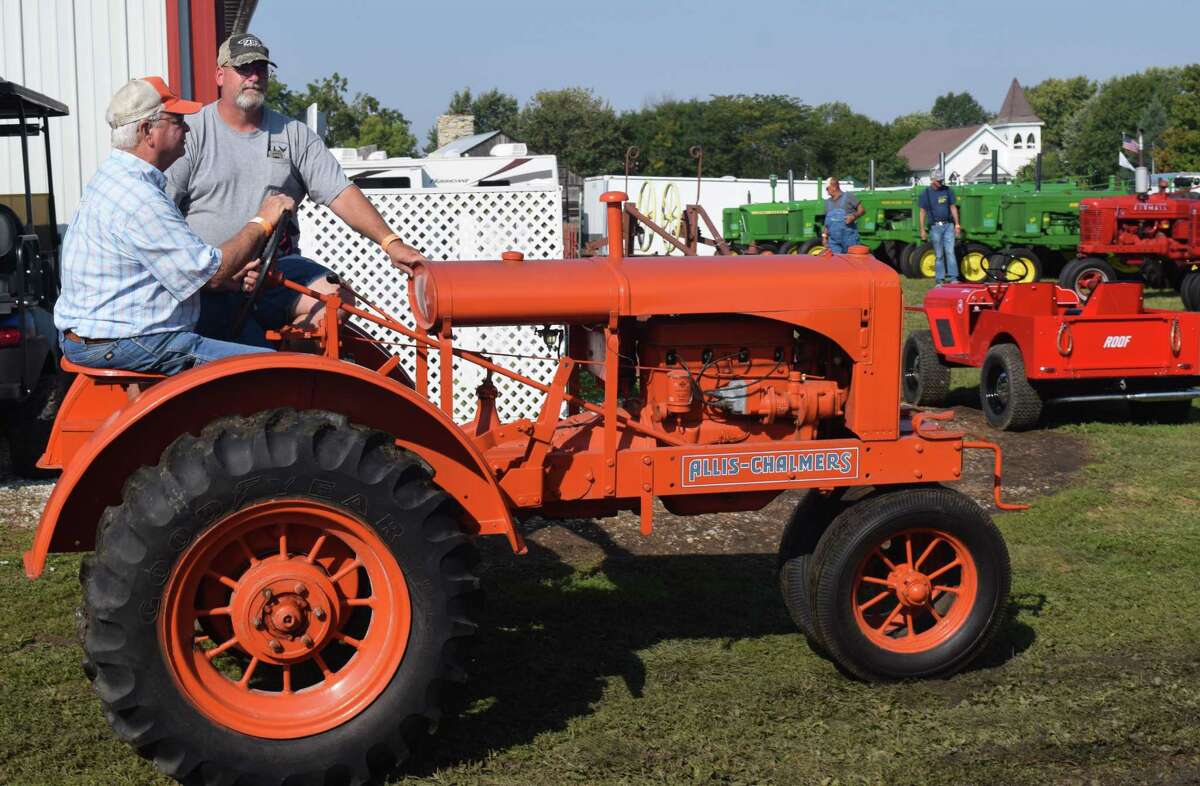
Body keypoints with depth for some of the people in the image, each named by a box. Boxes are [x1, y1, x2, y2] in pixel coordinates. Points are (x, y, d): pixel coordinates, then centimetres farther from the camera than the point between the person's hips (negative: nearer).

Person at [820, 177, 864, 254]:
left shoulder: (848, 197, -1)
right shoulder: (828, 202, 15)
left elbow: (862, 210, -2)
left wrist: (854, 216, -21)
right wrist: (824, 236, 13)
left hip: (849, 238, -5)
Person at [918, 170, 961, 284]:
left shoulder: (948, 190, 5)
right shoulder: (925, 193, 1)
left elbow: (953, 208, 9)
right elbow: (923, 212, 3)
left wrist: (957, 224, 4)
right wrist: (922, 230, -1)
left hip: (948, 225, 1)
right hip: (935, 226, -1)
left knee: (950, 251, -7)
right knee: (939, 254, 4)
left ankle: (953, 277, -7)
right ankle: (939, 278, 11)